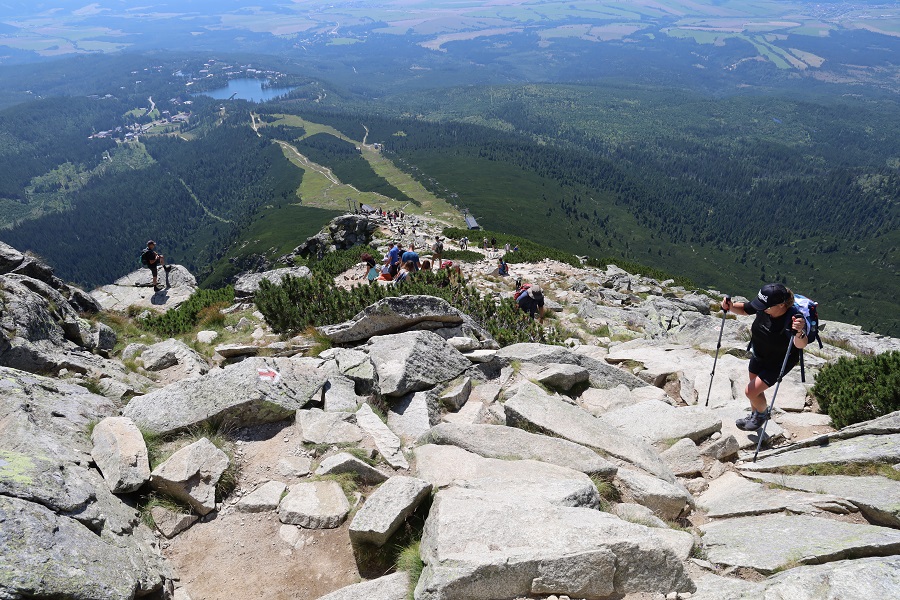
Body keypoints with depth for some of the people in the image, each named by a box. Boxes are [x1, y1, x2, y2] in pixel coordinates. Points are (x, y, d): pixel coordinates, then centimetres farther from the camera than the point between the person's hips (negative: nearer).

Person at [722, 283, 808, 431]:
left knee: (751, 391, -6)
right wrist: (730, 306, -24)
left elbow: (801, 345, -50)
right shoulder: (762, 306, -22)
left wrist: (800, 332, -72)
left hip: (779, 363, -6)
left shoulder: (794, 318, -37)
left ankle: (763, 414, 27)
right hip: (758, 355, 6)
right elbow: (744, 309, -3)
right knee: (755, 390, 23)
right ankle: (754, 416, 51)